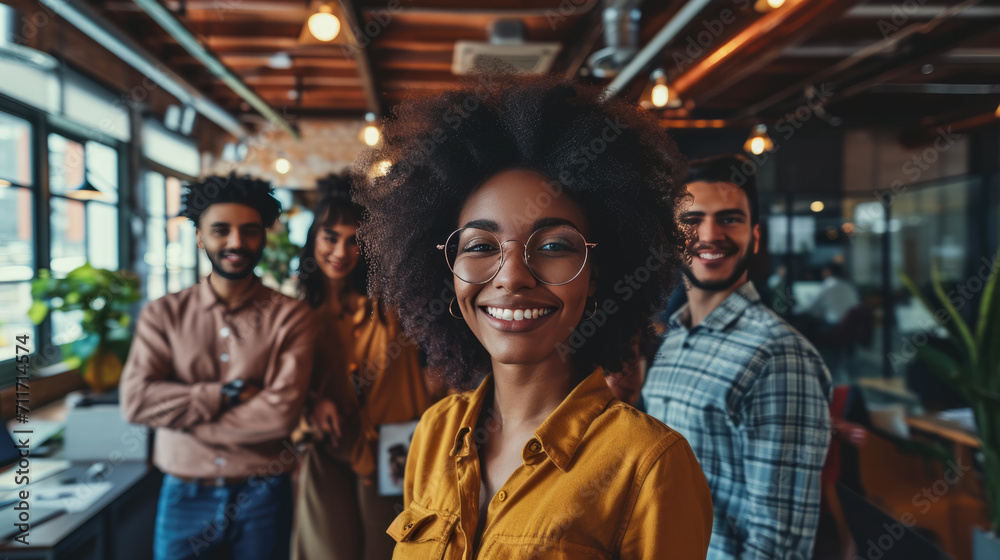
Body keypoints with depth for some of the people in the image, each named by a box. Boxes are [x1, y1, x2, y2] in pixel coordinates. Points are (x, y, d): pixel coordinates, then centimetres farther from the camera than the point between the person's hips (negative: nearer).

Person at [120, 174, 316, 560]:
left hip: (263, 498, -1)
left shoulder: (290, 317, -7)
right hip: (184, 496, 1)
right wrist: (229, 392, -17)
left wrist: (181, 414, -12)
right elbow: (136, 401, -12)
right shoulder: (163, 314, 0)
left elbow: (282, 413, -18)